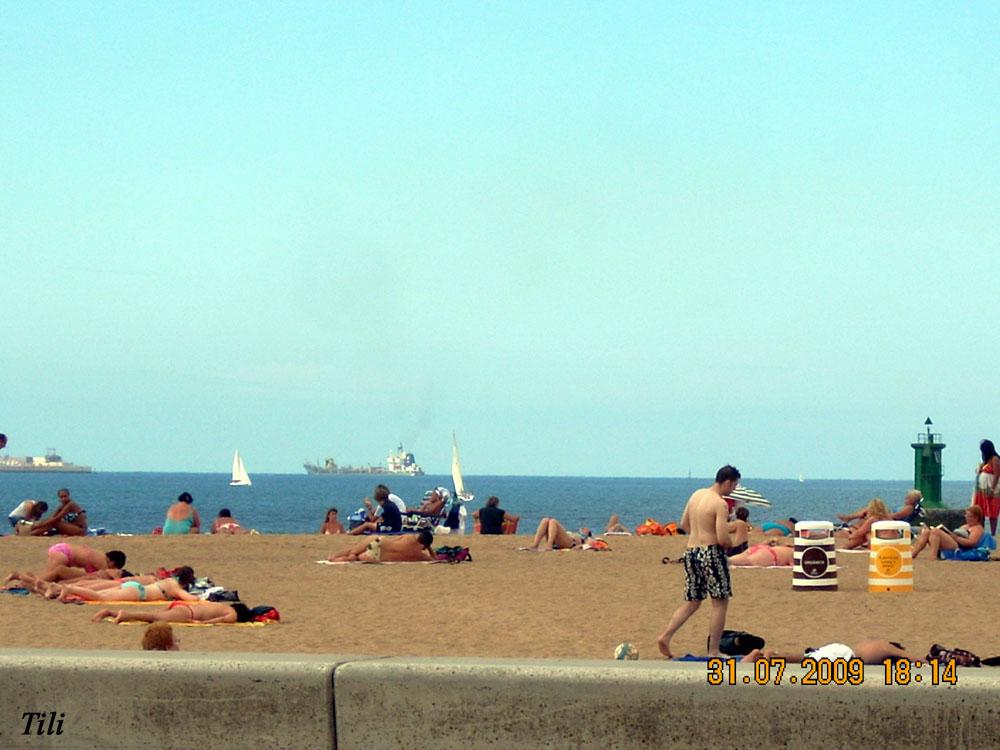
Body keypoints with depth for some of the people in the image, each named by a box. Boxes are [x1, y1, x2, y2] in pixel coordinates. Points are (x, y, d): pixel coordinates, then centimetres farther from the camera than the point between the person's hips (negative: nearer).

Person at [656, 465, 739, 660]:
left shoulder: (696, 495, 10)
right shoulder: (720, 504, -14)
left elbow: (684, 524, 21)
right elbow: (723, 539, -19)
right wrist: (730, 544, 2)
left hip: (691, 551, 8)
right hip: (712, 553, -8)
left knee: (692, 602, 16)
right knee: (720, 602, 3)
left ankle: (665, 636, 3)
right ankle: (713, 651, 3)